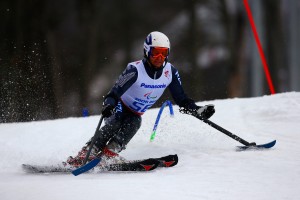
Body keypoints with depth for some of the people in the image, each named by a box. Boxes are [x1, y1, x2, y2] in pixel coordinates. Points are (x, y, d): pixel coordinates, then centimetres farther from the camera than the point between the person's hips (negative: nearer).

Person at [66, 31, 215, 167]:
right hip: (120, 107, -4)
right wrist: (108, 105, -54)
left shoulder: (170, 72, -11)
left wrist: (199, 110, -13)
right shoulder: (135, 70, -27)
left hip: (135, 115, 4)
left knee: (132, 126, -30)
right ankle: (85, 155, -35)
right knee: (113, 126, -34)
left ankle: (108, 154, -38)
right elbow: (116, 92, -34)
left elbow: (181, 99, -1)